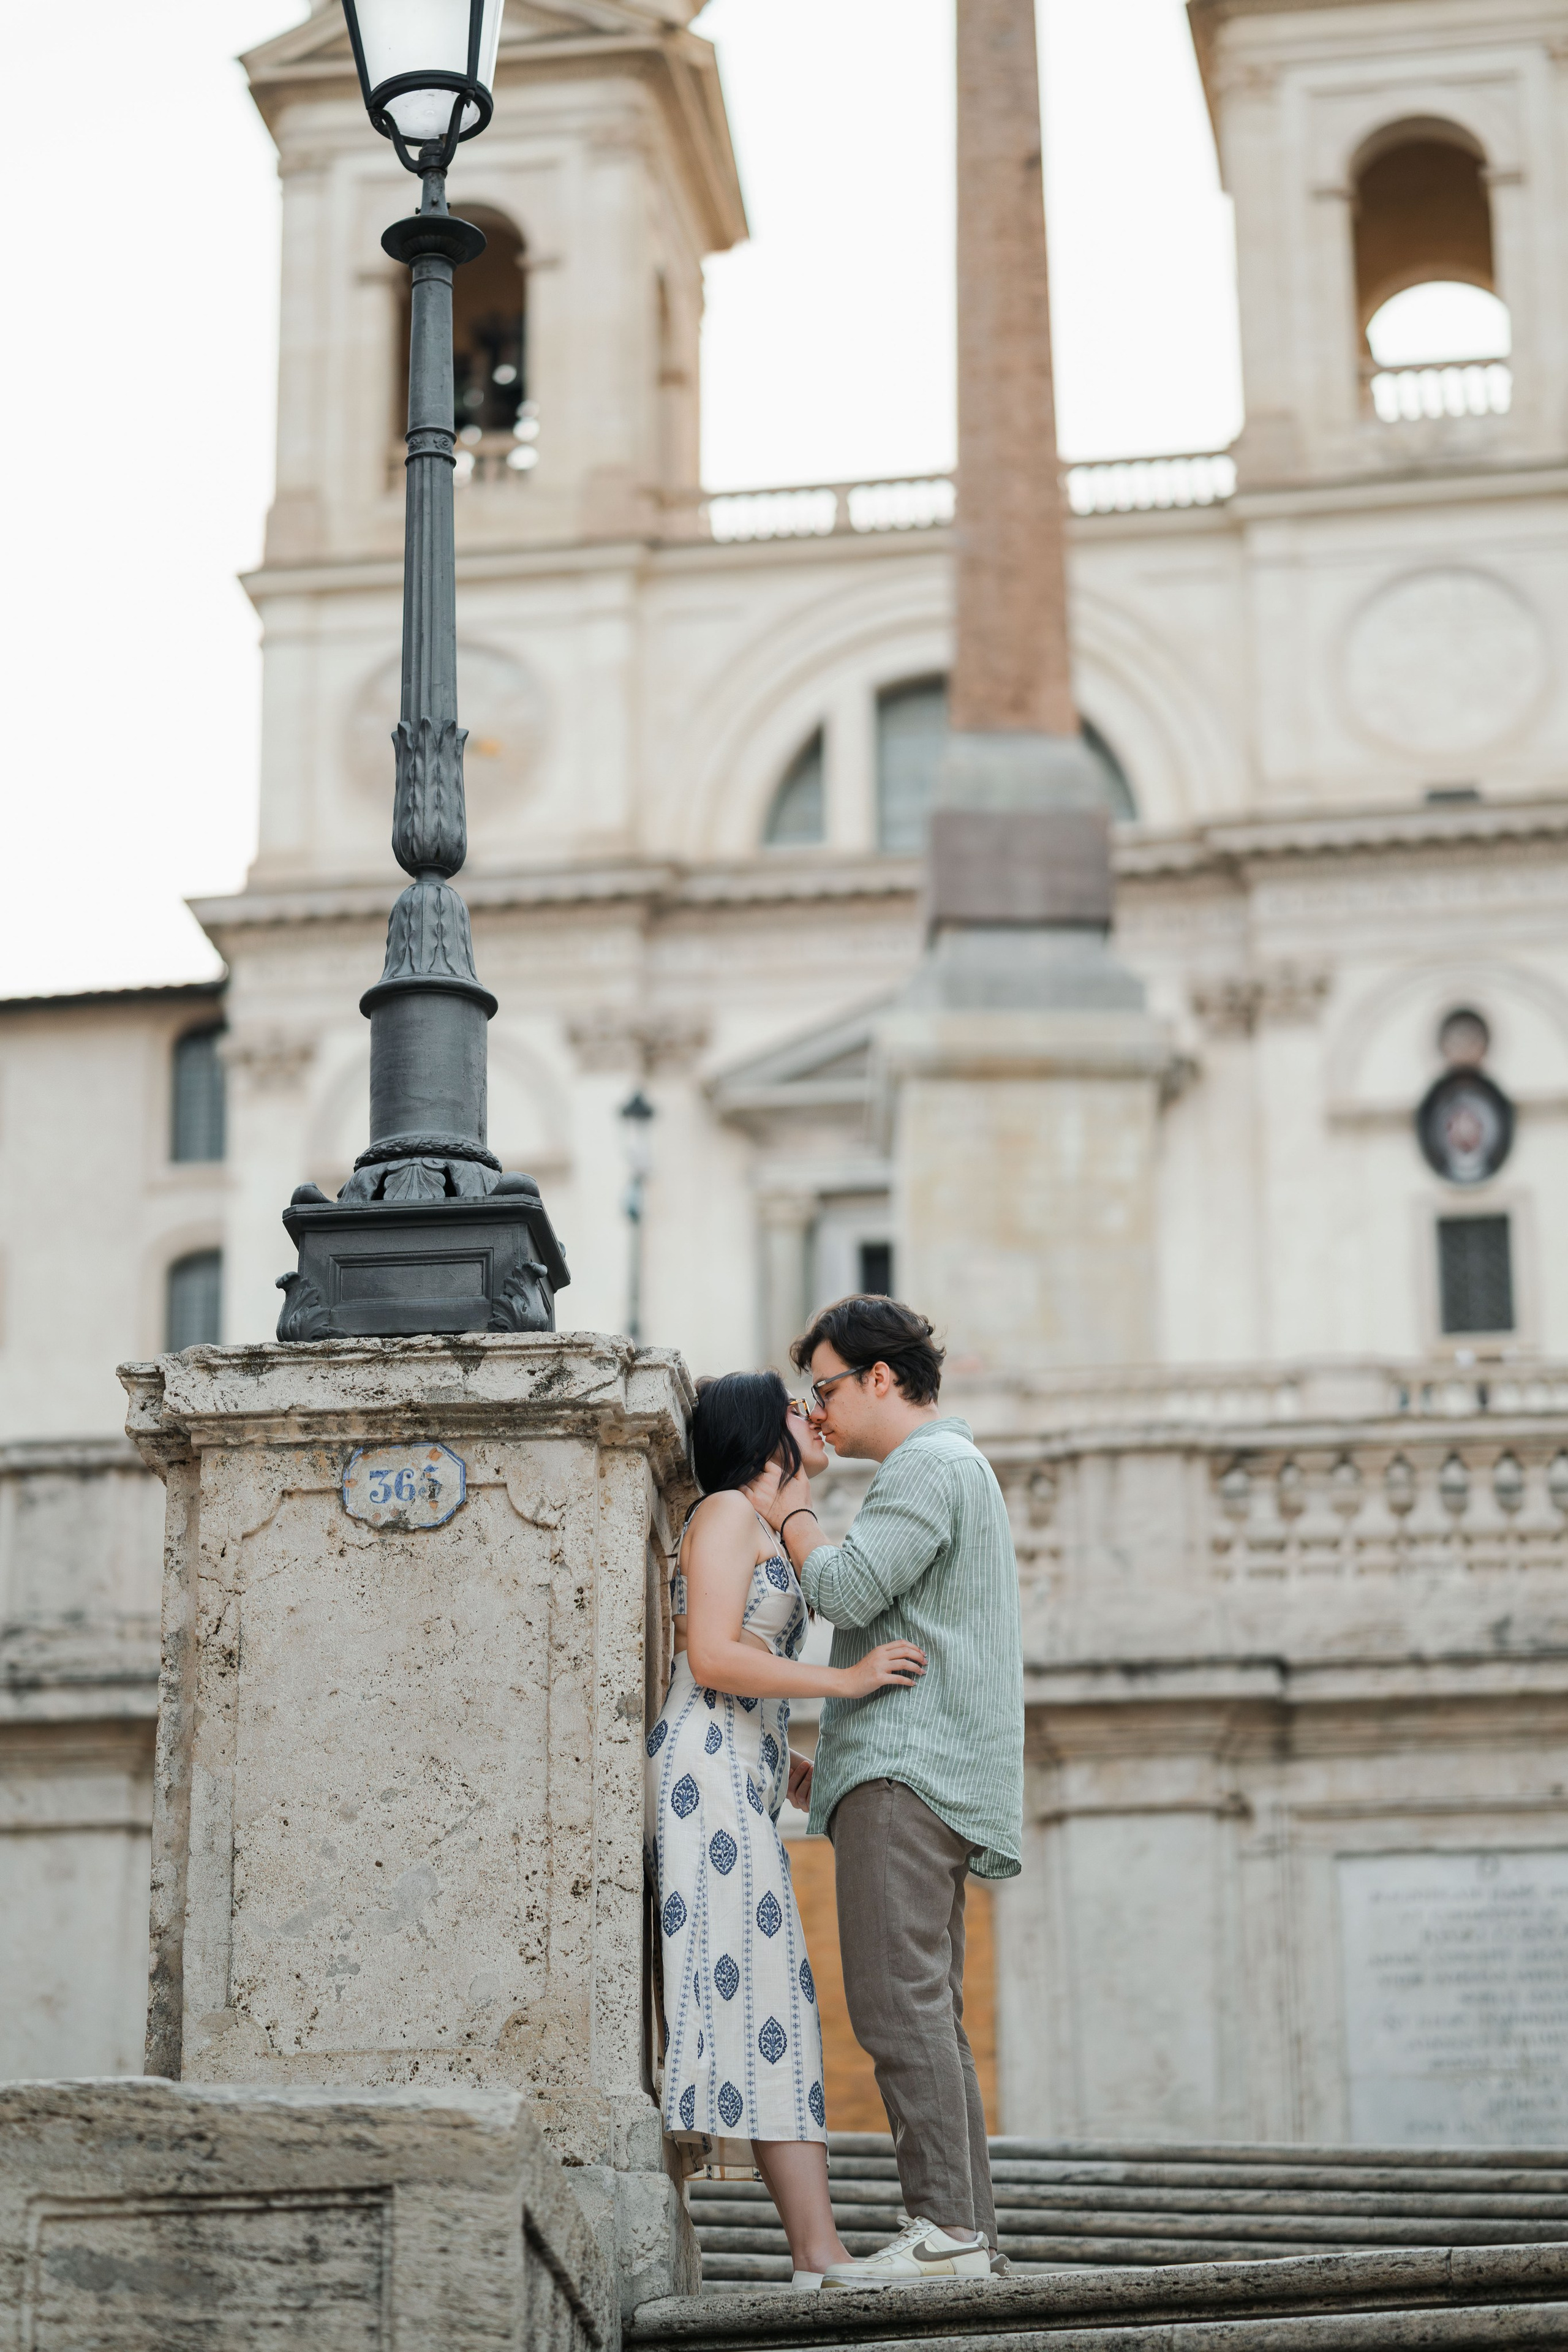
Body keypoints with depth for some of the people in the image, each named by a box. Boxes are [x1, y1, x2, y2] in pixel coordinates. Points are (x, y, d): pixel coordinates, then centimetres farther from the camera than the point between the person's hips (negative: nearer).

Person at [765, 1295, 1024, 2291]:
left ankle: (945, 2226, -18)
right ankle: (972, 2230, 6)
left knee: (898, 1999, -14)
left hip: (905, 1768, -11)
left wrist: (794, 1515, -1)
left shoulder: (930, 1466, -7)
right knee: (930, 2014, 8)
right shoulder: (958, 1469, 27)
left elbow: (847, 1587, -19)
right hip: (927, 1776, 11)